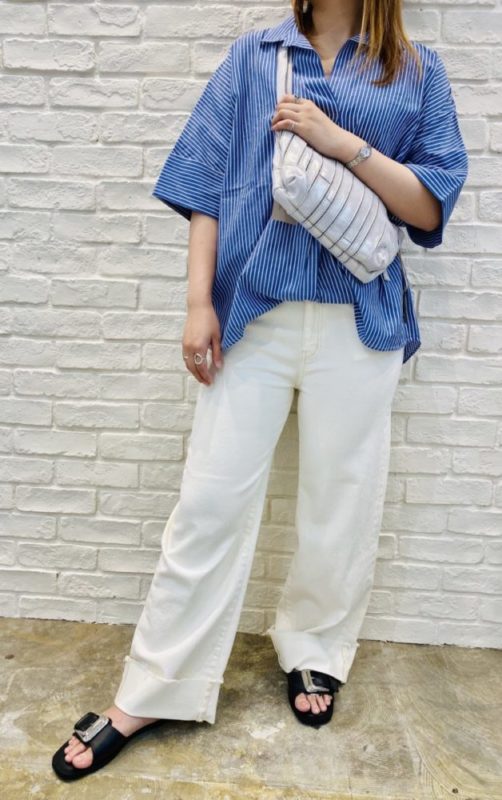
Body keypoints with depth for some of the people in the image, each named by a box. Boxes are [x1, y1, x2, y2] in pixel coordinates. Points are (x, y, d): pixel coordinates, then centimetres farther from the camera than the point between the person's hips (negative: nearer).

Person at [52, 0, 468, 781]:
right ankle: (151, 693, 16)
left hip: (358, 321, 1)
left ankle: (315, 652, 33)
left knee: (341, 503, 8)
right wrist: (199, 301, -3)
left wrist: (343, 141, -10)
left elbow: (432, 205, 3)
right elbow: (207, 184, 6)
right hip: (253, 311, 0)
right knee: (210, 502, 1)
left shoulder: (417, 71, 11)